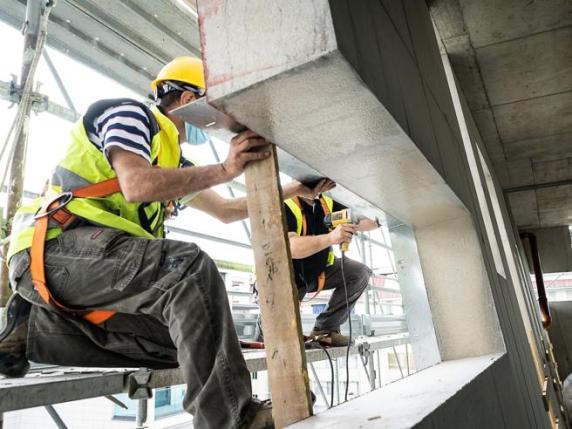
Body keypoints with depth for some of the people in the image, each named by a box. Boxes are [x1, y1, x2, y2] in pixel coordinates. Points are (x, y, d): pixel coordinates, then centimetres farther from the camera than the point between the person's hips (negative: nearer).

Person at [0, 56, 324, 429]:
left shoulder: (172, 158, 23)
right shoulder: (129, 112, 0)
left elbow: (226, 210, 28)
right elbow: (136, 187, -20)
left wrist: (287, 191, 25)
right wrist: (225, 169, -20)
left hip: (94, 263, 9)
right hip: (56, 247, -9)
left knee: (178, 343, -2)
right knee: (189, 265, -29)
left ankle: (35, 326, 5)